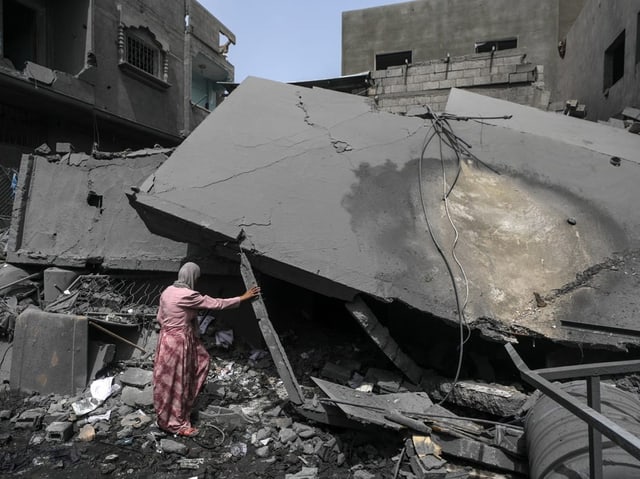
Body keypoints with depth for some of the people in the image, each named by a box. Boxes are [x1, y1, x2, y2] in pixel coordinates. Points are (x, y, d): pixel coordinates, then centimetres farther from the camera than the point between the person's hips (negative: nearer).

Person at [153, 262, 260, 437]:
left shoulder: (167, 291, 3)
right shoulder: (188, 295, -23)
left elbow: (160, 318, 11)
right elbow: (216, 304, -18)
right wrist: (243, 298, -10)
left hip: (168, 338, 10)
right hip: (179, 342, -10)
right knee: (176, 383, 5)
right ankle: (175, 424, 21)